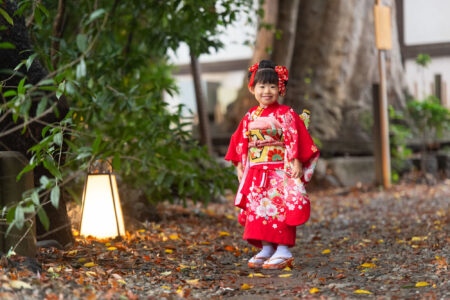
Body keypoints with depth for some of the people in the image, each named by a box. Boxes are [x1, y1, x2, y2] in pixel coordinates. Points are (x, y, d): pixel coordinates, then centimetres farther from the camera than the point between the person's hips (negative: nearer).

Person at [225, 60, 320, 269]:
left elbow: (295, 140, -10)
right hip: (256, 173, 6)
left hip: (280, 171, -6)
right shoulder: (250, 117, 11)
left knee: (281, 209, -8)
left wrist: (296, 163, -16)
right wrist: (240, 166, 13)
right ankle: (266, 249, 13)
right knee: (259, 210, 5)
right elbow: (242, 142, 16)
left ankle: (283, 251, -4)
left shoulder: (285, 114, -6)